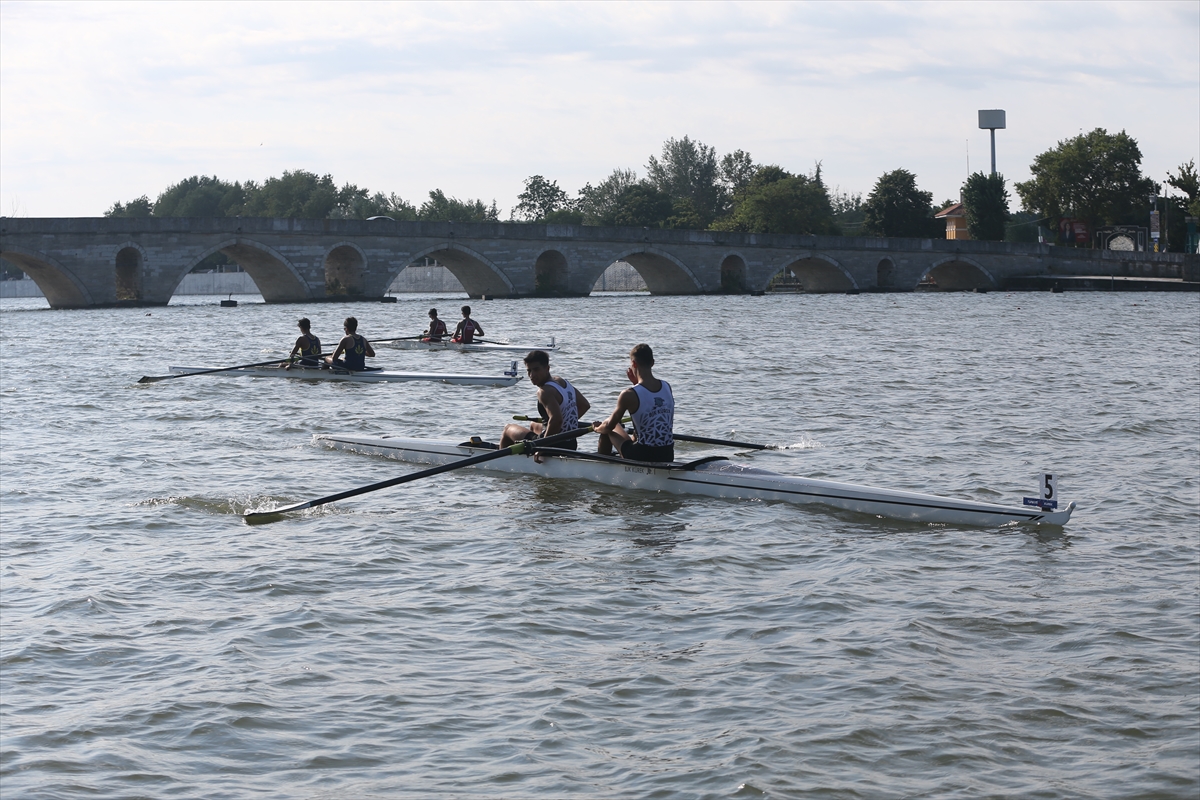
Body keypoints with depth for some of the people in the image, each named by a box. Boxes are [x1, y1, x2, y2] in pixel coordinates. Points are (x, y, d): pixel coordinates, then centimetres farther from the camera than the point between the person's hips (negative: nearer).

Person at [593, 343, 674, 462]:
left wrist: (597, 428, 19)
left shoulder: (629, 395, -16)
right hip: (668, 455, 5)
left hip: (641, 456, -5)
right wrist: (637, 383, 20)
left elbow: (610, 426, -2)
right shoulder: (667, 387, 1)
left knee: (605, 429, 19)